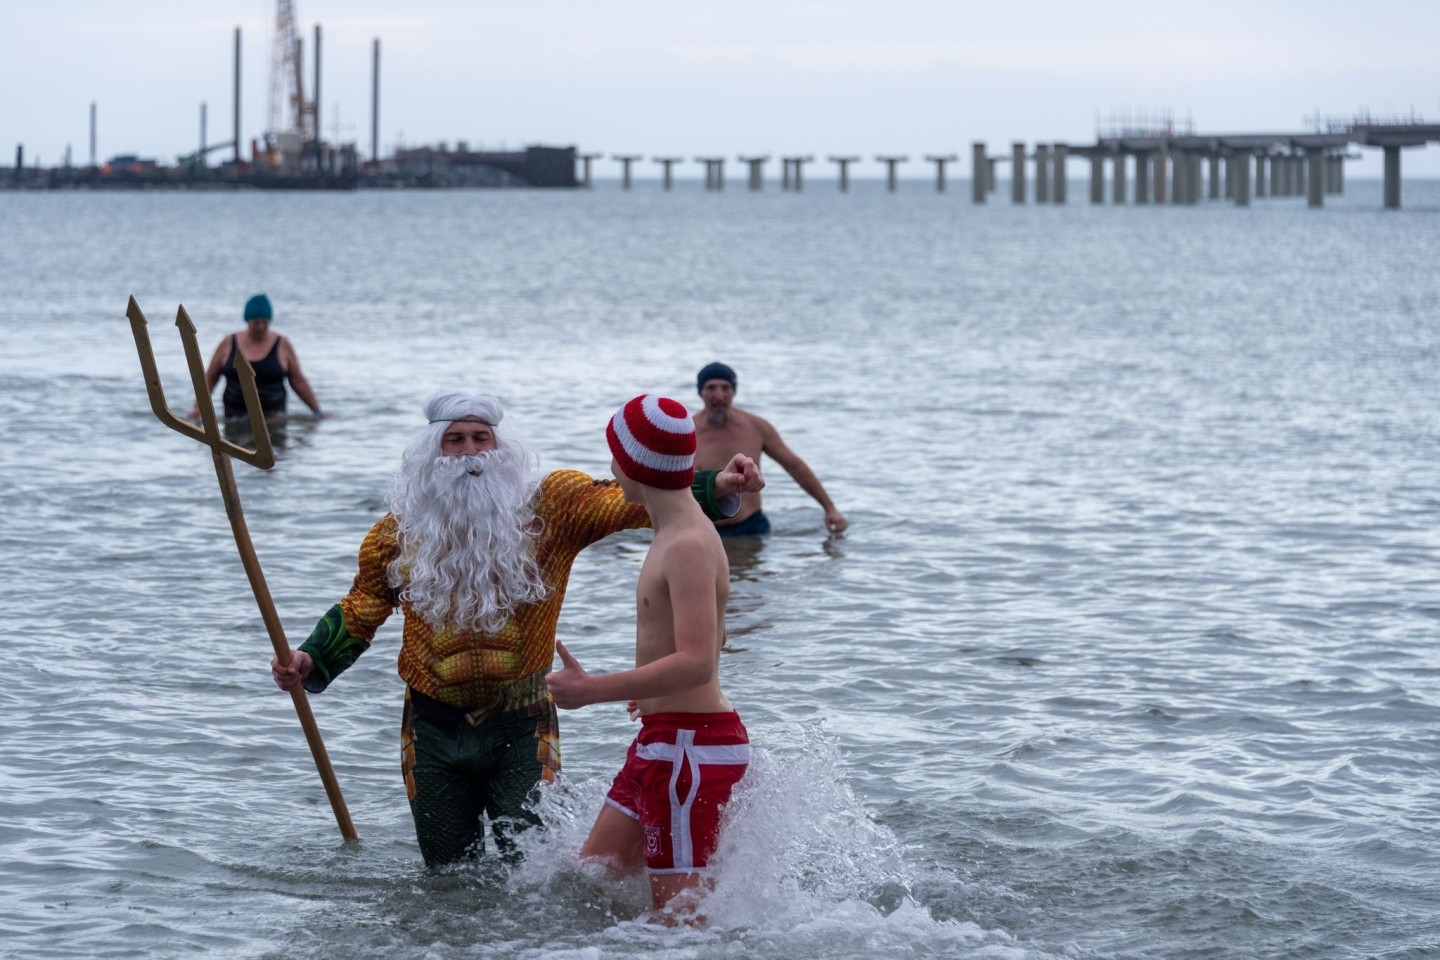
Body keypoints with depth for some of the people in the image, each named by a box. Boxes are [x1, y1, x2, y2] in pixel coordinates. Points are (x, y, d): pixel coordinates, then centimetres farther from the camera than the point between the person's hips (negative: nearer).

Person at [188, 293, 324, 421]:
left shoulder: (282, 345, 5)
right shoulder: (228, 344, 6)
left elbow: (298, 381, 10)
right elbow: (210, 377, 12)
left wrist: (317, 410, 9)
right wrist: (197, 408, 5)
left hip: (273, 414, -1)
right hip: (236, 414, 1)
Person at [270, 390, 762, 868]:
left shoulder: (546, 505, -4)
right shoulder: (400, 530, 2)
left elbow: (629, 501, -12)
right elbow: (359, 613, 11)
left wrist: (714, 488, -25)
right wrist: (310, 664, -4)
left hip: (521, 727, -2)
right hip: (435, 728, 2)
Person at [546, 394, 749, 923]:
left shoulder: (688, 546, -19)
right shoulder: (679, 535, 13)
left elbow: (697, 662, -29)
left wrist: (594, 690, -29)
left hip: (690, 750, -11)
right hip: (662, 743, 11)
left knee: (684, 919, -7)